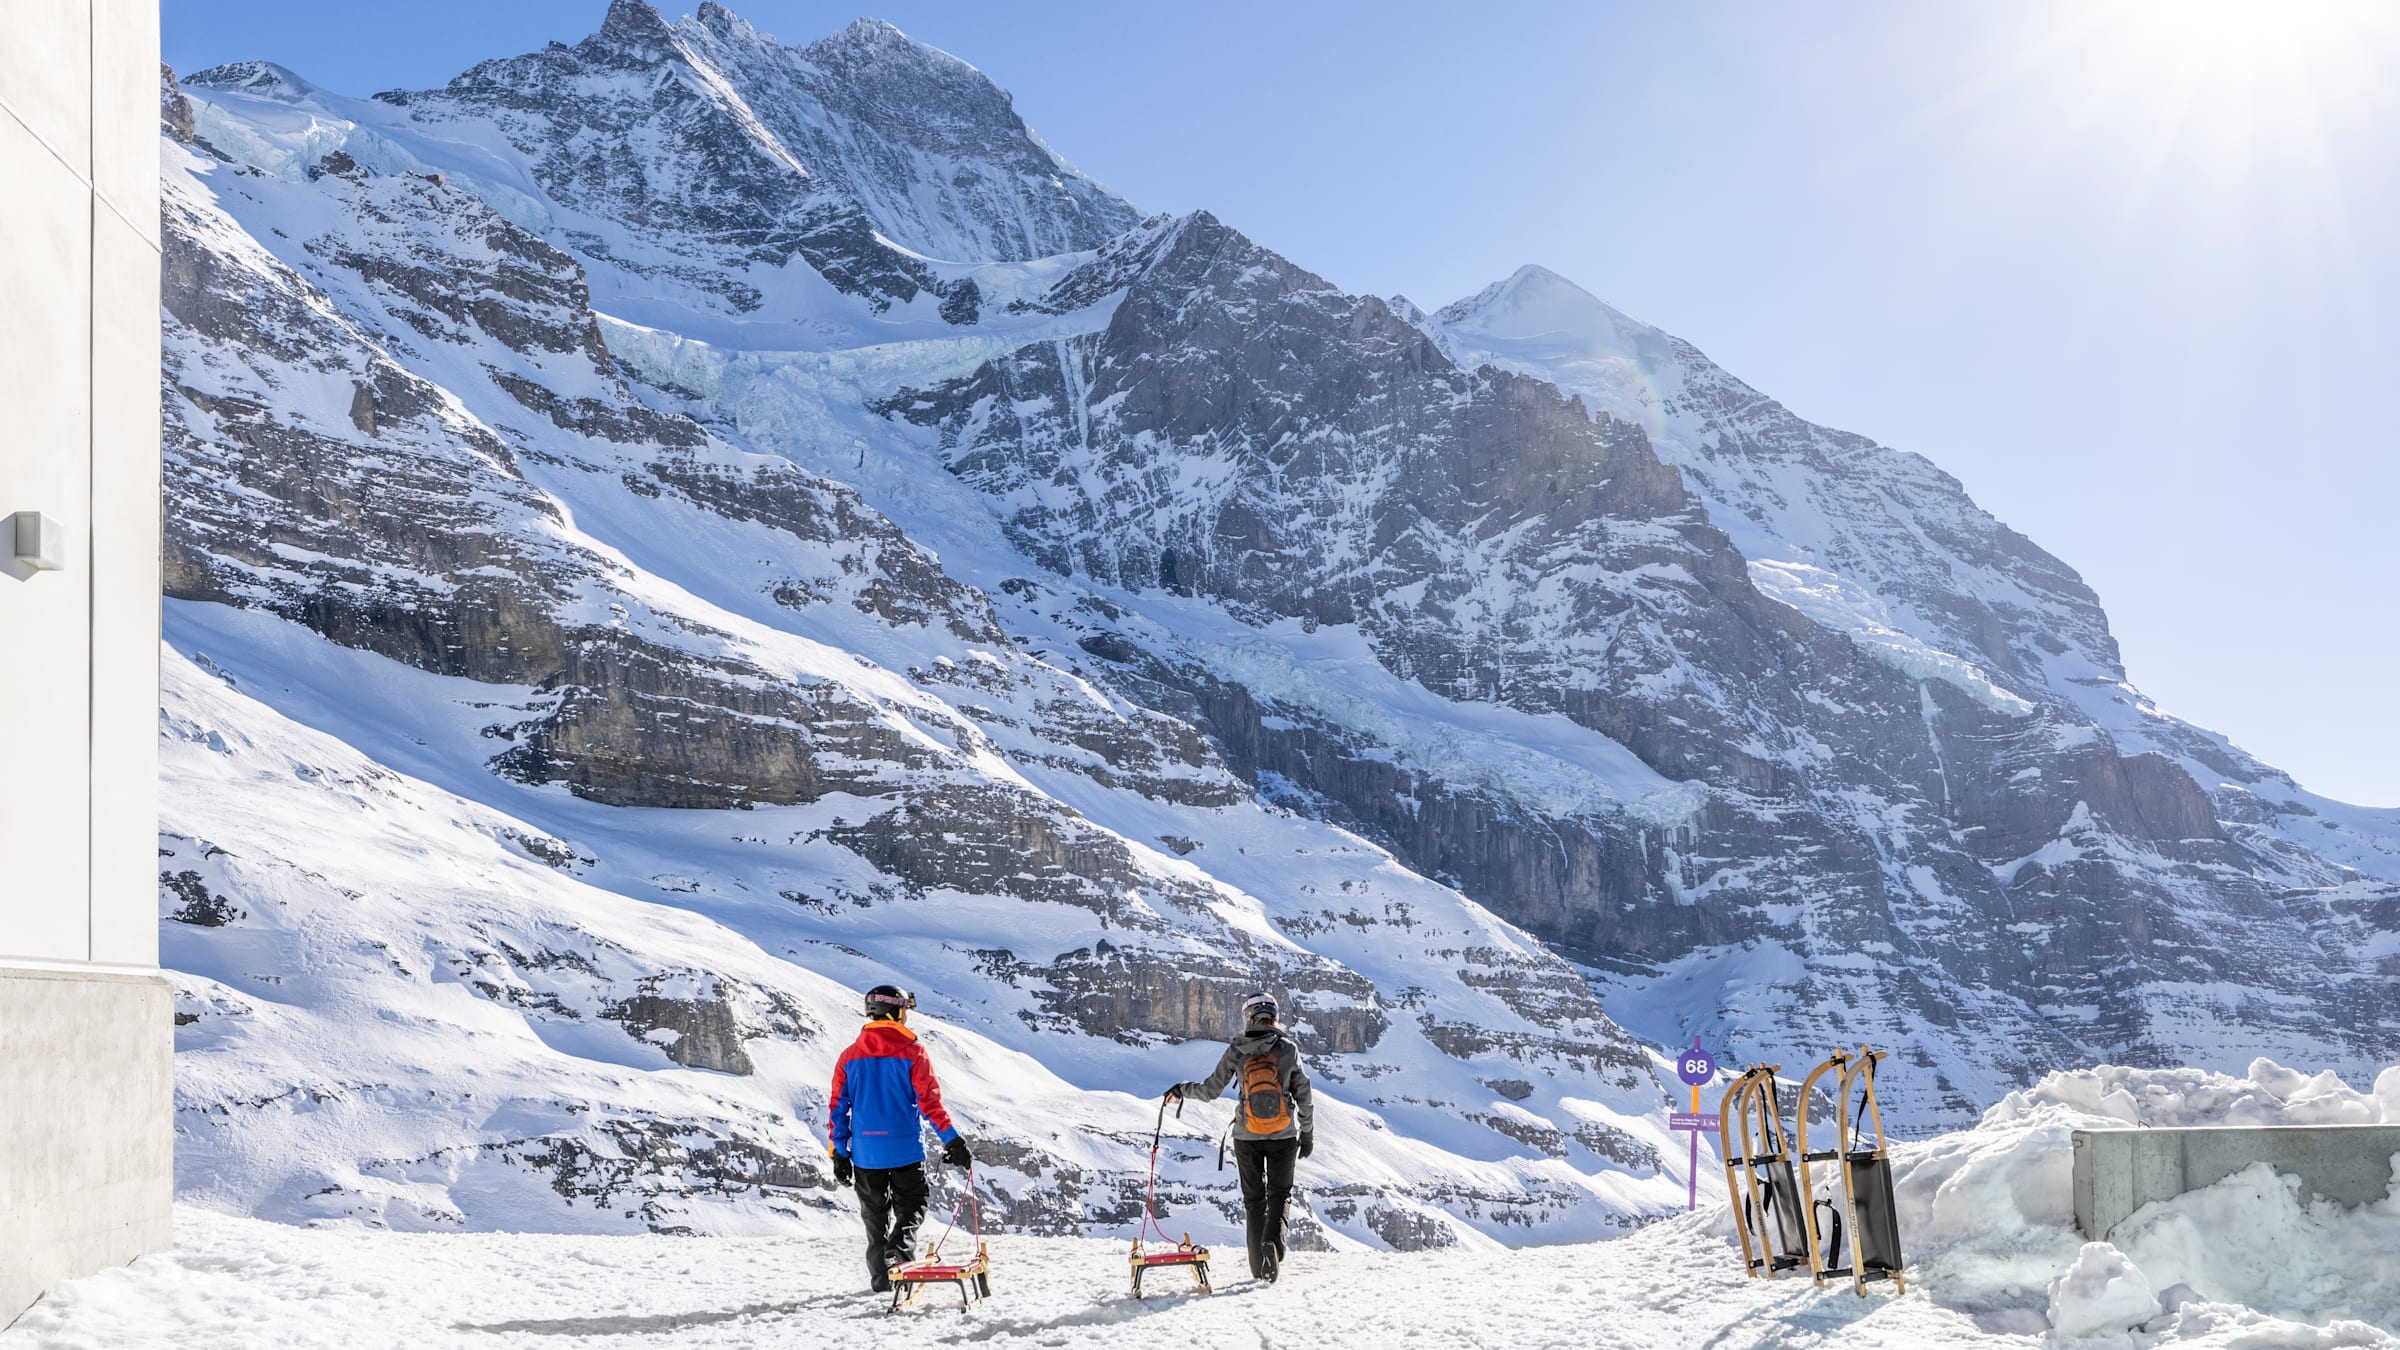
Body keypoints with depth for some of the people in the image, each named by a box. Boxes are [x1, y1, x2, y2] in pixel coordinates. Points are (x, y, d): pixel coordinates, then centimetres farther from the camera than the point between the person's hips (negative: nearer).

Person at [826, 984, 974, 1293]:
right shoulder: (912, 1052, -6)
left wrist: (839, 1155, 10)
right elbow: (929, 1102, -10)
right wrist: (953, 1142, -5)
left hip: (865, 1153, 3)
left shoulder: (850, 1056, 5)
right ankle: (900, 1247, -20)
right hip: (905, 1150, -3)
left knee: (875, 1215, 14)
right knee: (910, 1208, 9)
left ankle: (881, 1279, 12)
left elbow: (839, 1108, 5)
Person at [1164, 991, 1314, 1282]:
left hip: (1247, 1137, 1)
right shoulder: (1288, 1049, -6)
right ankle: (1273, 1240, -14)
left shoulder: (1236, 1051, -6)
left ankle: (1259, 1267, 13)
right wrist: (1307, 1134, 10)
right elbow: (1304, 1097, -2)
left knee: (1254, 1199, 15)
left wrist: (1182, 1090, 18)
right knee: (1279, 1194, 14)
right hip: (1284, 1136, -1)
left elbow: (1210, 1090, 0)